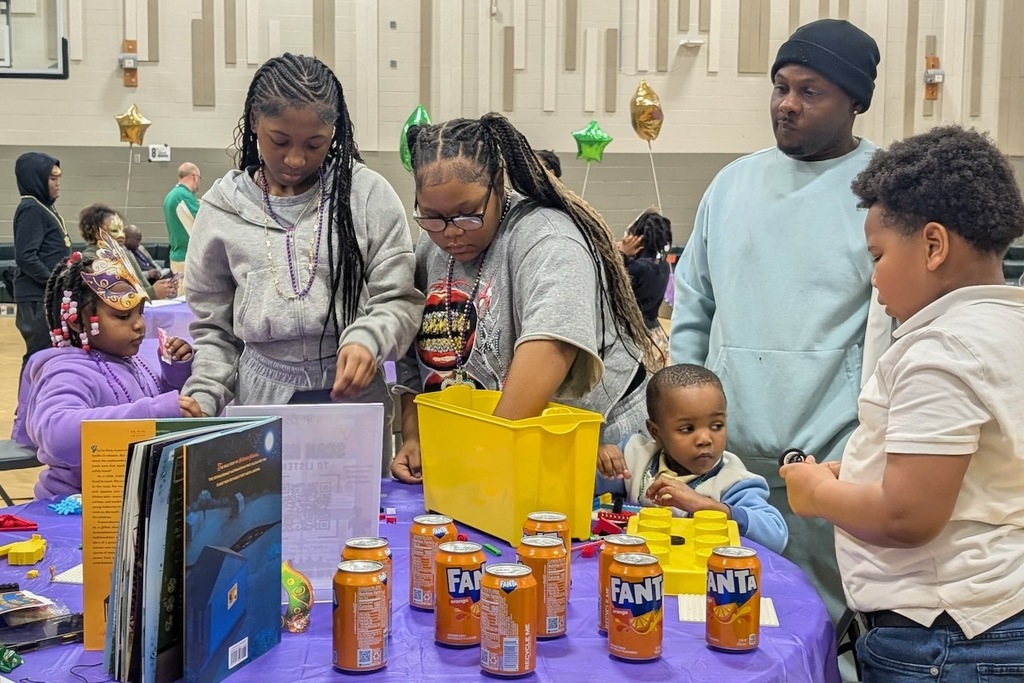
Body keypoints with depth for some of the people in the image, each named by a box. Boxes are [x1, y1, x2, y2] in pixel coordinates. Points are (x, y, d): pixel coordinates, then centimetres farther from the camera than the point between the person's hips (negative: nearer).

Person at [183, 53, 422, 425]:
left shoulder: (369, 195, -3)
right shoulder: (223, 209, 3)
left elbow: (399, 302, -3)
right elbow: (214, 329, 10)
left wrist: (367, 339, -23)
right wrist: (203, 398, -4)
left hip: (355, 399, -1)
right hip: (261, 403, 1)